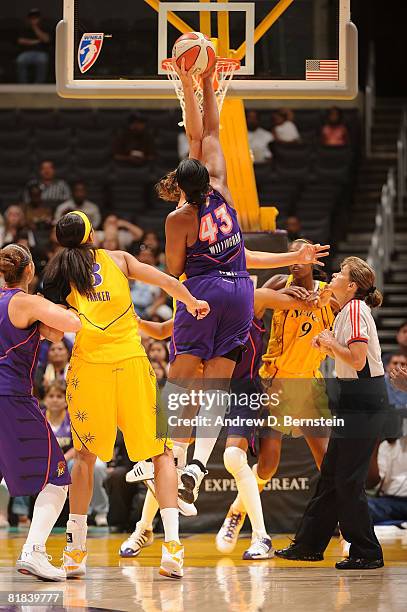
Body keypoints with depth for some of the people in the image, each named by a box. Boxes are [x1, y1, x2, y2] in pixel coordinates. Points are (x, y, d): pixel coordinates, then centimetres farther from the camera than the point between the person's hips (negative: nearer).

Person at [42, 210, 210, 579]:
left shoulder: (58, 273, 10)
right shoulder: (118, 259, 12)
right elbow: (166, 281, 13)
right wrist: (192, 302, 28)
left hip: (89, 366, 0)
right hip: (131, 363, 0)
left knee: (85, 456, 16)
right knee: (162, 453, 7)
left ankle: (75, 551, 13)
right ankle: (172, 546, -8)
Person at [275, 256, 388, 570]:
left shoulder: (356, 310, -15)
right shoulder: (347, 311, 14)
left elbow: (358, 359, -23)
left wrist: (330, 342, -9)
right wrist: (328, 344, 9)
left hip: (364, 401, -10)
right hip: (353, 401, 10)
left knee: (348, 480, -6)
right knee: (331, 474, 14)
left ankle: (367, 553, 1)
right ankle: (309, 544, 22)